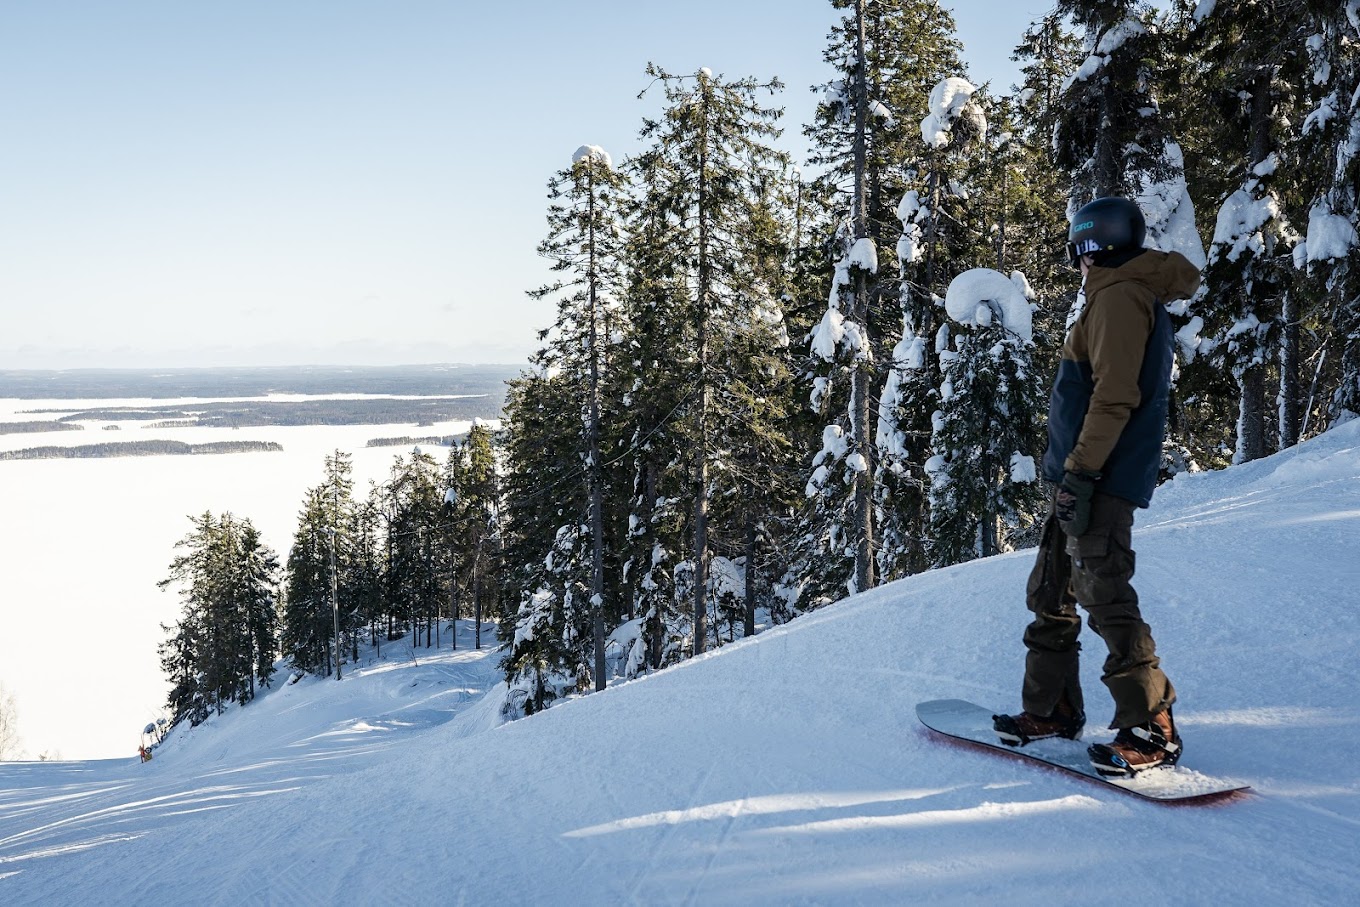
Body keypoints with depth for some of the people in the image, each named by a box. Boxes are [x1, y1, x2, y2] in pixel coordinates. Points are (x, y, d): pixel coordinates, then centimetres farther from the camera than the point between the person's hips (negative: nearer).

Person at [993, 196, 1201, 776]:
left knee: (1103, 595, -12)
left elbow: (1113, 395, -20)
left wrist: (1080, 472, -22)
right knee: (1051, 593, 14)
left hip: (1100, 480, -11)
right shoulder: (1130, 295, 23)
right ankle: (1052, 710, 21)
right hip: (1087, 479, 11)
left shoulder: (1120, 295, -9)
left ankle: (1152, 731, -7)